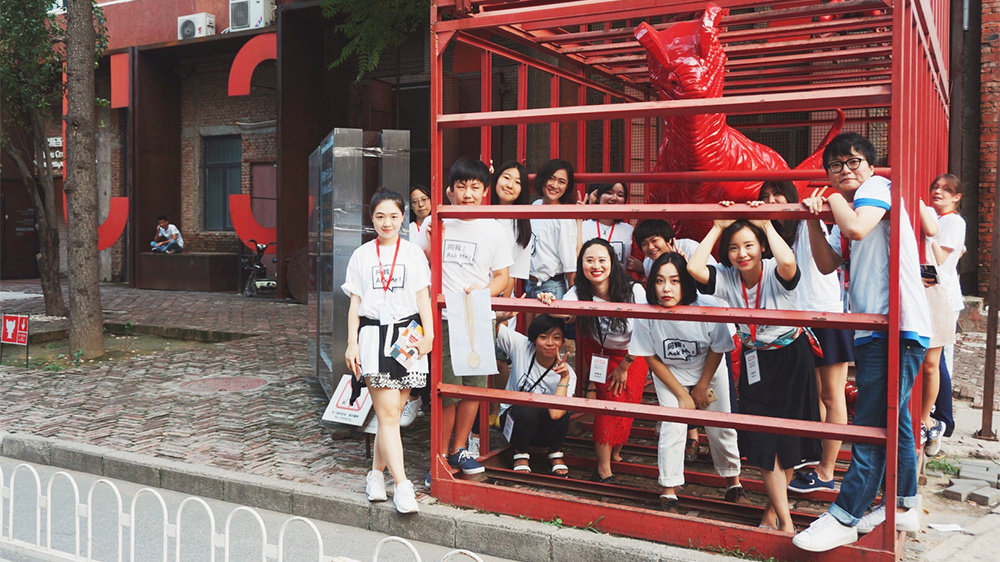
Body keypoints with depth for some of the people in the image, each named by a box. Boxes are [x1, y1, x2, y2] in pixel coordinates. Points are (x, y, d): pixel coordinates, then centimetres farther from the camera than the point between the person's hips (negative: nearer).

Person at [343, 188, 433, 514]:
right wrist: (352, 343, 3)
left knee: (392, 413, 3)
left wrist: (428, 334, -6)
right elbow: (355, 304, 10)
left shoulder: (413, 254, 9)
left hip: (406, 334, 1)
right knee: (388, 413, -8)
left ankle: (376, 474, 21)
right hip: (374, 335, -1)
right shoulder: (362, 256, 9)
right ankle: (402, 486, -11)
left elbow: (423, 298, 6)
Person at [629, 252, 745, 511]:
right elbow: (651, 358, -15)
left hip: (709, 372, 0)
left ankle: (733, 483, 28)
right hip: (668, 375, 0)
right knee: (672, 426, -11)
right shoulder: (646, 315, -30)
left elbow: (717, 351, -14)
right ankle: (668, 492, 2)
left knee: (721, 427, 5)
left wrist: (702, 388, -6)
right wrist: (682, 394, -13)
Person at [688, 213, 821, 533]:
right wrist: (717, 229, -19)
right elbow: (694, 268, -26)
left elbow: (788, 262, -44)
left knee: (789, 440, 7)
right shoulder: (727, 278, -9)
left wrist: (767, 226, -29)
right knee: (764, 441, -2)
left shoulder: (775, 273, -20)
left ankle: (774, 506, 29)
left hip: (792, 358, -2)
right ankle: (785, 519, 6)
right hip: (755, 363, 3)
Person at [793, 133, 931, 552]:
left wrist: (835, 200, -4)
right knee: (893, 419, 18)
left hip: (896, 327, -10)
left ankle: (843, 519, -5)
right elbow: (827, 264, 12)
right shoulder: (843, 207, 19)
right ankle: (904, 506, 29)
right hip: (873, 329, 10)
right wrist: (814, 220, -1)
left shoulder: (878, 186, -5)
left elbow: (857, 227, -24)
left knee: (871, 424, -8)